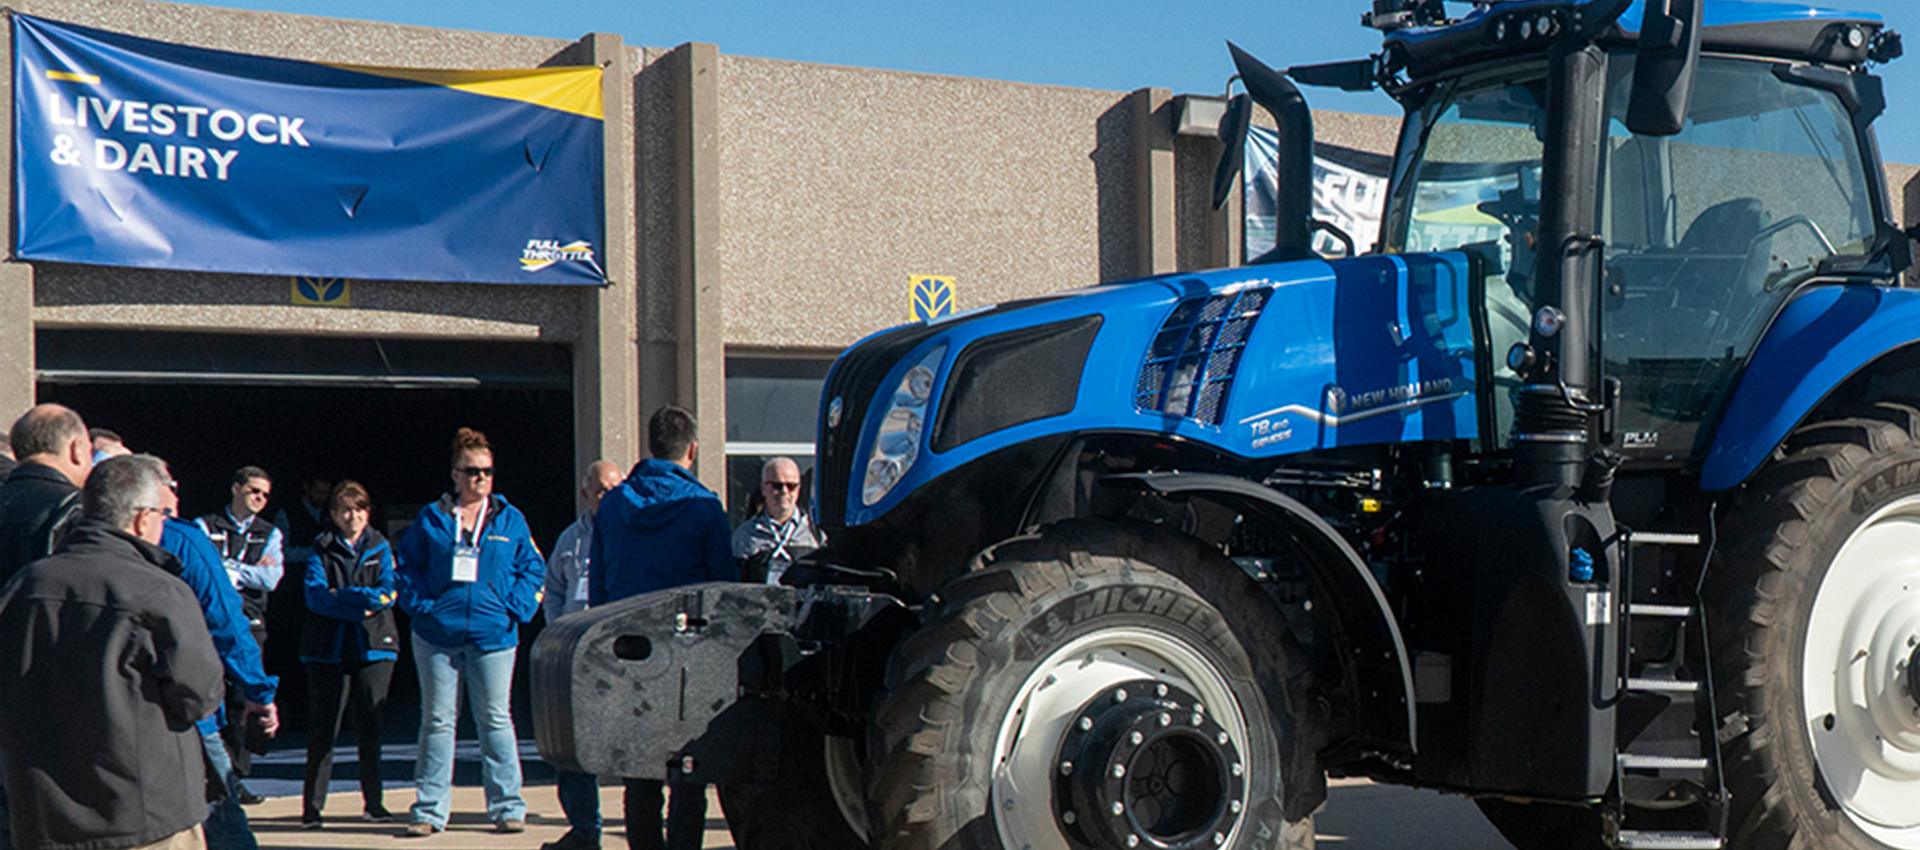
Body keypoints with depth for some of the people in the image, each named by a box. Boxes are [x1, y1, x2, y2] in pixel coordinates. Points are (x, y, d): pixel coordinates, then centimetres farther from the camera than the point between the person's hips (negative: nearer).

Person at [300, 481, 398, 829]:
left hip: (374, 646, 1)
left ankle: (373, 802, 12)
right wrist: (362, 599, -15)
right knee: (322, 728, -3)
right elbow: (315, 596, -6)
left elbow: (388, 592, -2)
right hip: (328, 648, -1)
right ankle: (312, 805, 2)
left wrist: (342, 597, -12)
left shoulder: (380, 548, 12)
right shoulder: (321, 549, 8)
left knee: (371, 726, 4)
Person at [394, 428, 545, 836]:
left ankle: (507, 807, 8)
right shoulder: (431, 518, 7)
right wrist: (421, 605, -4)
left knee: (495, 720, 2)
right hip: (437, 634, 0)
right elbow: (406, 565, 10)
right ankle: (429, 810, 9)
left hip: (493, 635, 0)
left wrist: (515, 609, -4)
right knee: (437, 721, 4)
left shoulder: (510, 520, 7)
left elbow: (532, 569, 9)